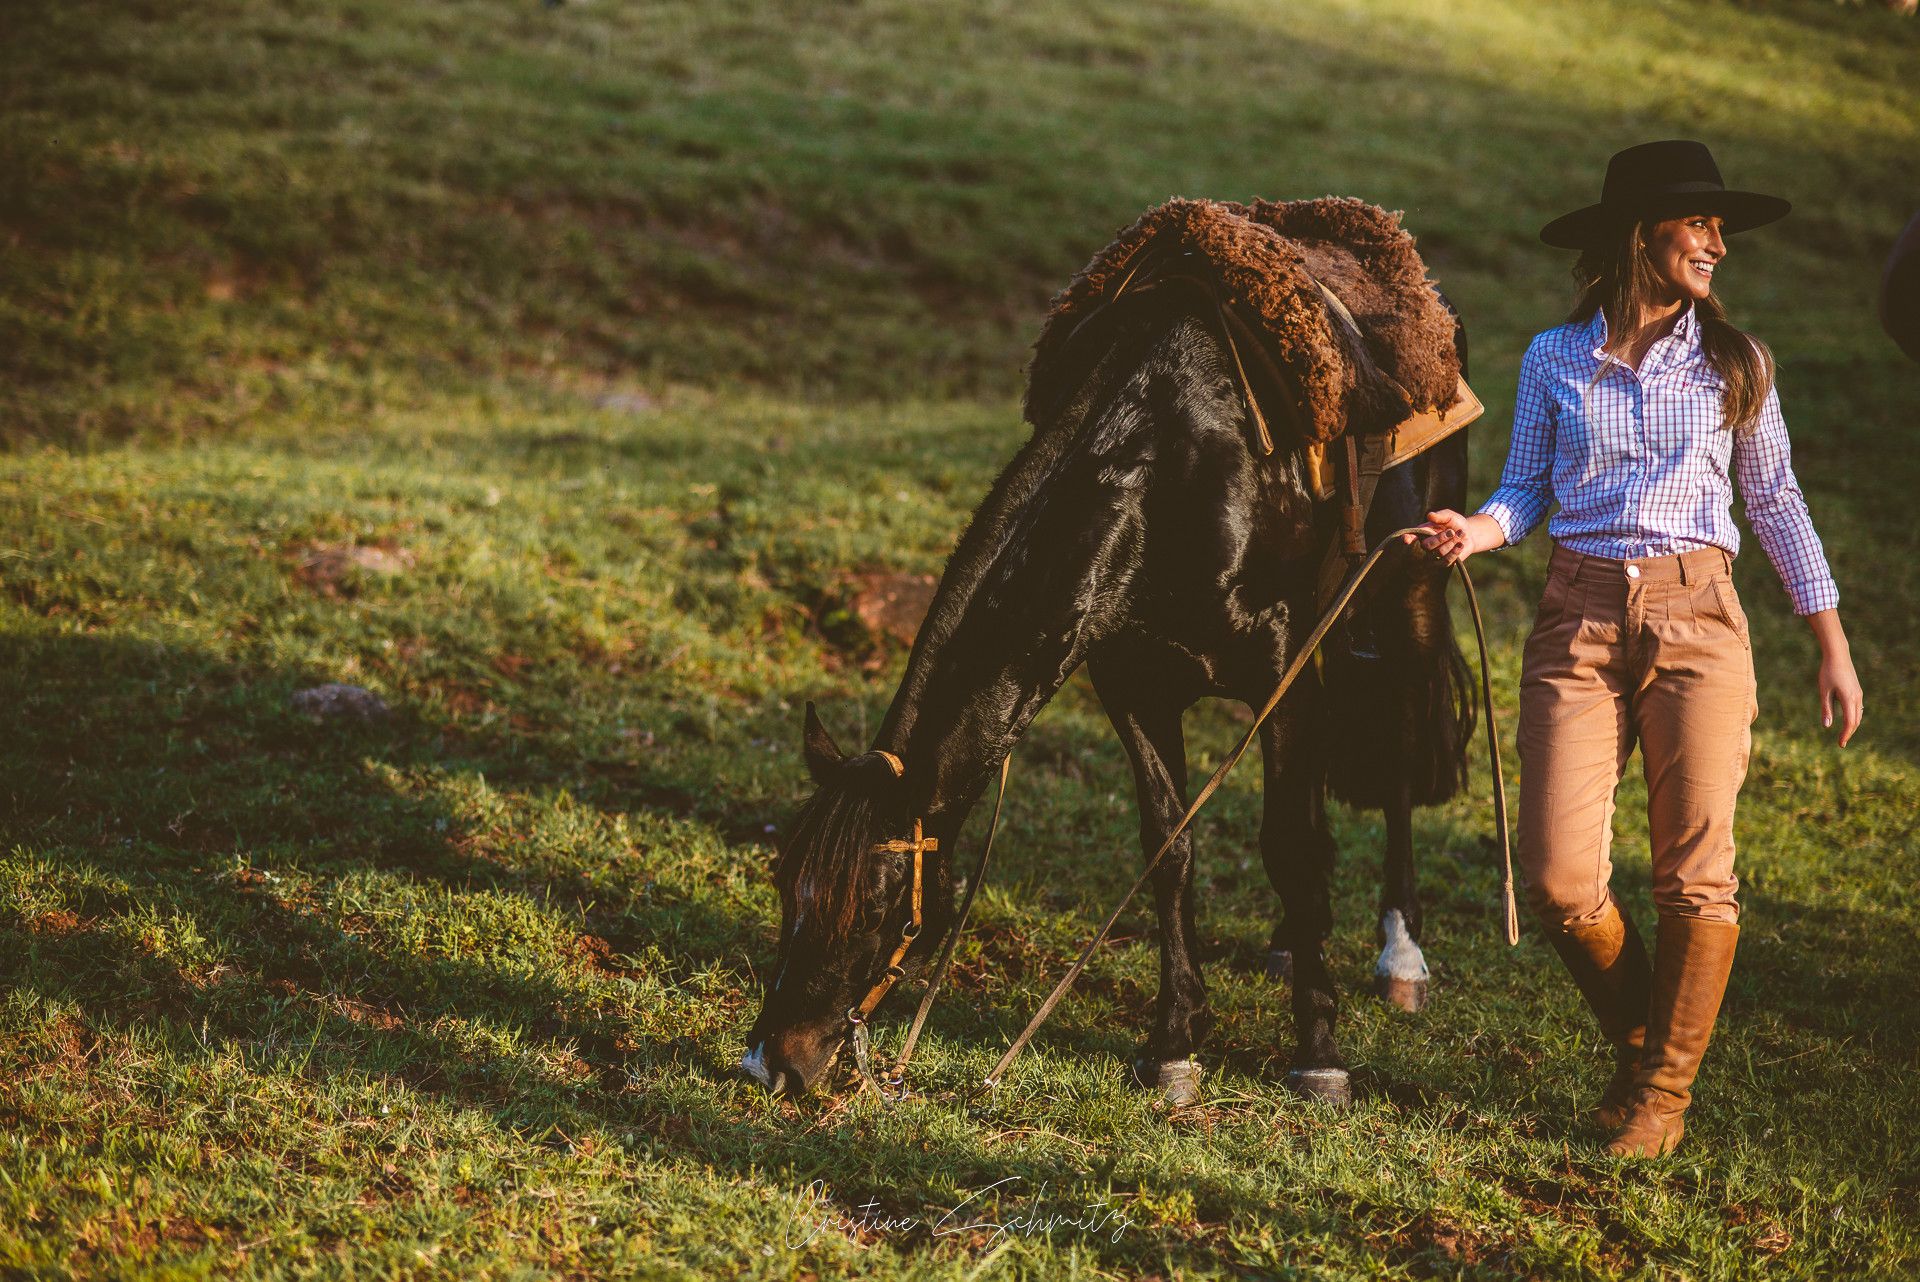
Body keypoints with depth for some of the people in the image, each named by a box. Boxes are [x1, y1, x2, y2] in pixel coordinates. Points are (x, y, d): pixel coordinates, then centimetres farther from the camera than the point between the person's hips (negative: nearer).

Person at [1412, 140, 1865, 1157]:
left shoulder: (1735, 364, 6)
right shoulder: (1554, 360, 6)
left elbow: (1776, 504, 11)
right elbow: (1525, 491, 10)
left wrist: (1832, 647, 11)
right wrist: (1476, 531, -13)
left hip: (1697, 617, 0)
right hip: (1579, 620, 0)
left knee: (1695, 875, -1)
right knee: (1558, 880, -7)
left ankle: (1665, 1085, 17)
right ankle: (1634, 1033, 21)